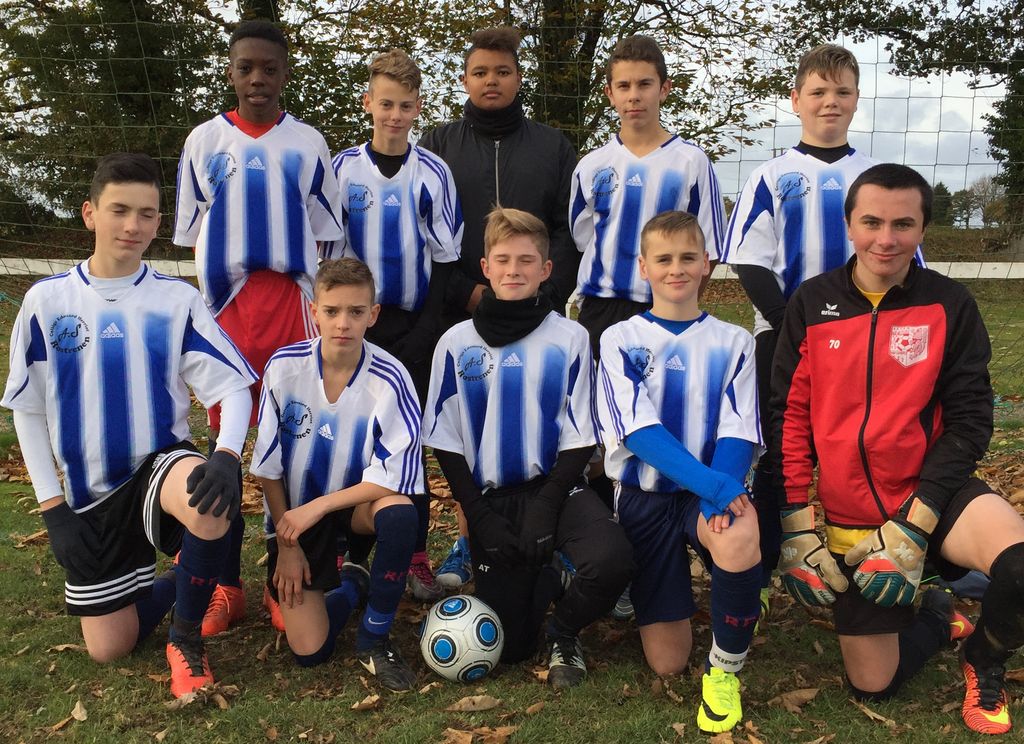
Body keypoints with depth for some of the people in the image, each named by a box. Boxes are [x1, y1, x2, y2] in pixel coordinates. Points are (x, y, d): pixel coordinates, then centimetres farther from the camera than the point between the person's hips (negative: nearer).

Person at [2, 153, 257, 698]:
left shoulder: (177, 300, -6)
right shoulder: (46, 300, -3)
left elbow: (233, 386, -10)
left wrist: (226, 456, -30)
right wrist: (53, 507, -3)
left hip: (161, 466, -2)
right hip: (90, 494, 2)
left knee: (210, 504, -39)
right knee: (108, 648, 4)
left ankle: (187, 635, -11)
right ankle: (184, 581, 35)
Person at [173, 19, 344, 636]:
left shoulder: (307, 144, 7)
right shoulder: (205, 141, 8)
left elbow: (322, 232, 8)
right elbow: (193, 232, 10)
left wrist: (319, 305, 1)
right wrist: (209, 305, 3)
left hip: (291, 300, -1)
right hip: (226, 302, 1)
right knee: (223, 439, 4)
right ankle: (227, 585, 13)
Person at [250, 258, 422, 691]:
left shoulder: (389, 379, -21)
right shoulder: (285, 366, -15)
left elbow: (395, 477, -21)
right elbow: (268, 466, -5)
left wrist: (317, 508, -23)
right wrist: (286, 544, -5)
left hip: (356, 501, 0)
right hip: (293, 512, 1)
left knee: (400, 511, -37)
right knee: (308, 651, -10)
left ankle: (374, 639, -12)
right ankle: (350, 586, 26)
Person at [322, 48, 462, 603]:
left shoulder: (433, 173, 0)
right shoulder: (342, 169, 1)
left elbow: (445, 256, 2)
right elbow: (324, 250, 4)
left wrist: (427, 328, -4)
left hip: (415, 324, 0)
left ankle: (414, 557, 15)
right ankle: (350, 552, 16)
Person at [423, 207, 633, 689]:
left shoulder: (569, 339, -3)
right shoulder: (457, 343, -1)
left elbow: (579, 438, -1)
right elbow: (445, 442, 2)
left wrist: (545, 508, -12)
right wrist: (480, 517, -6)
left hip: (555, 487, -1)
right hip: (491, 499, 1)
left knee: (612, 561, -31)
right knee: (507, 647, -1)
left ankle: (563, 632, 2)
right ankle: (542, 581, 33)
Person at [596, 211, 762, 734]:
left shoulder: (732, 342, 5)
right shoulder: (620, 340, 1)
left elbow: (738, 432, -5)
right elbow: (639, 428, -12)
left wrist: (722, 493, -26)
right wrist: (710, 483, -26)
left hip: (715, 487, 1)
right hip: (645, 494, 0)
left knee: (740, 543, -37)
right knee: (666, 662, -4)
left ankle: (725, 667, -10)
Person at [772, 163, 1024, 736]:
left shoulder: (949, 305, -3)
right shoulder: (812, 303, -2)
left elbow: (968, 421, -8)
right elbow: (787, 415, -1)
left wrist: (912, 527, -17)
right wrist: (798, 527, -7)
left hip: (928, 493, -1)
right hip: (847, 518, 1)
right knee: (874, 685, 3)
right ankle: (936, 617, 35)